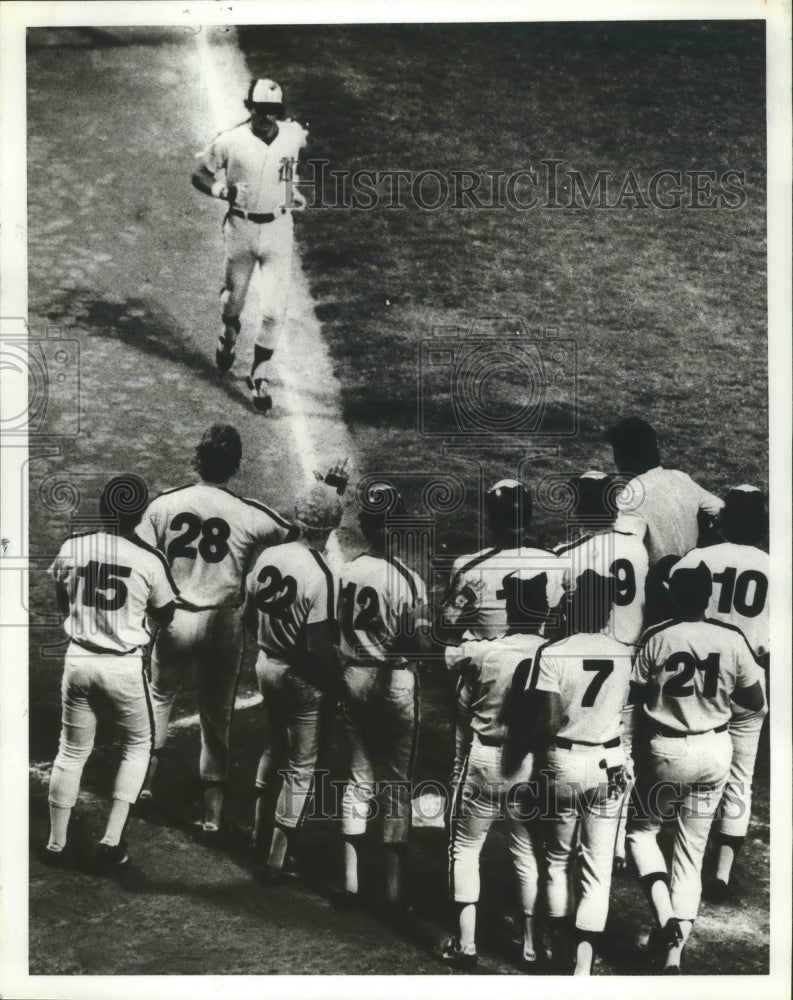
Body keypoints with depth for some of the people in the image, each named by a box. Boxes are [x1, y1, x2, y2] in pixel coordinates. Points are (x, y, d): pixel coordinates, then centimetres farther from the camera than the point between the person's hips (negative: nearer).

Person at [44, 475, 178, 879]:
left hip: (78, 660, 3)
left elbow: (62, 604, 11)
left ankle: (56, 845, 25)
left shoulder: (71, 548, -5)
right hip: (124, 666, -3)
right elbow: (164, 616, 2)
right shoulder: (149, 560, -13)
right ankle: (111, 843, 10)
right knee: (137, 746, 17)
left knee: (72, 751, 18)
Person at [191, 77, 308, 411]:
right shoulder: (230, 142, -14)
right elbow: (199, 175, -3)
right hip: (241, 228, -1)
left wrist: (294, 191, 6)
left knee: (274, 309, -6)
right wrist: (223, 190, -23)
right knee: (233, 298, 15)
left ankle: (259, 374, 10)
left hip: (278, 229, 1)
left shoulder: (294, 134, -5)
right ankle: (229, 335, 51)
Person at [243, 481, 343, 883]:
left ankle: (261, 834, 39)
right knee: (300, 766, 8)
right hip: (303, 676, -6)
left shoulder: (268, 556, -5)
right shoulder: (321, 576, -24)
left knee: (275, 745, 26)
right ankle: (277, 858, 14)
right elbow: (317, 646, -23)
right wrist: (335, 679, -7)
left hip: (266, 665, 6)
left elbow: (248, 616, 5)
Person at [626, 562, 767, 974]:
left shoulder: (655, 639, -13)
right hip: (714, 751, 3)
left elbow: (634, 699, -7)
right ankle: (674, 948, 15)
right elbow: (757, 702, 4)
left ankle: (663, 912, -2)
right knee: (692, 848, 14)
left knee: (641, 828, 20)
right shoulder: (732, 641, -6)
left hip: (665, 750, -2)